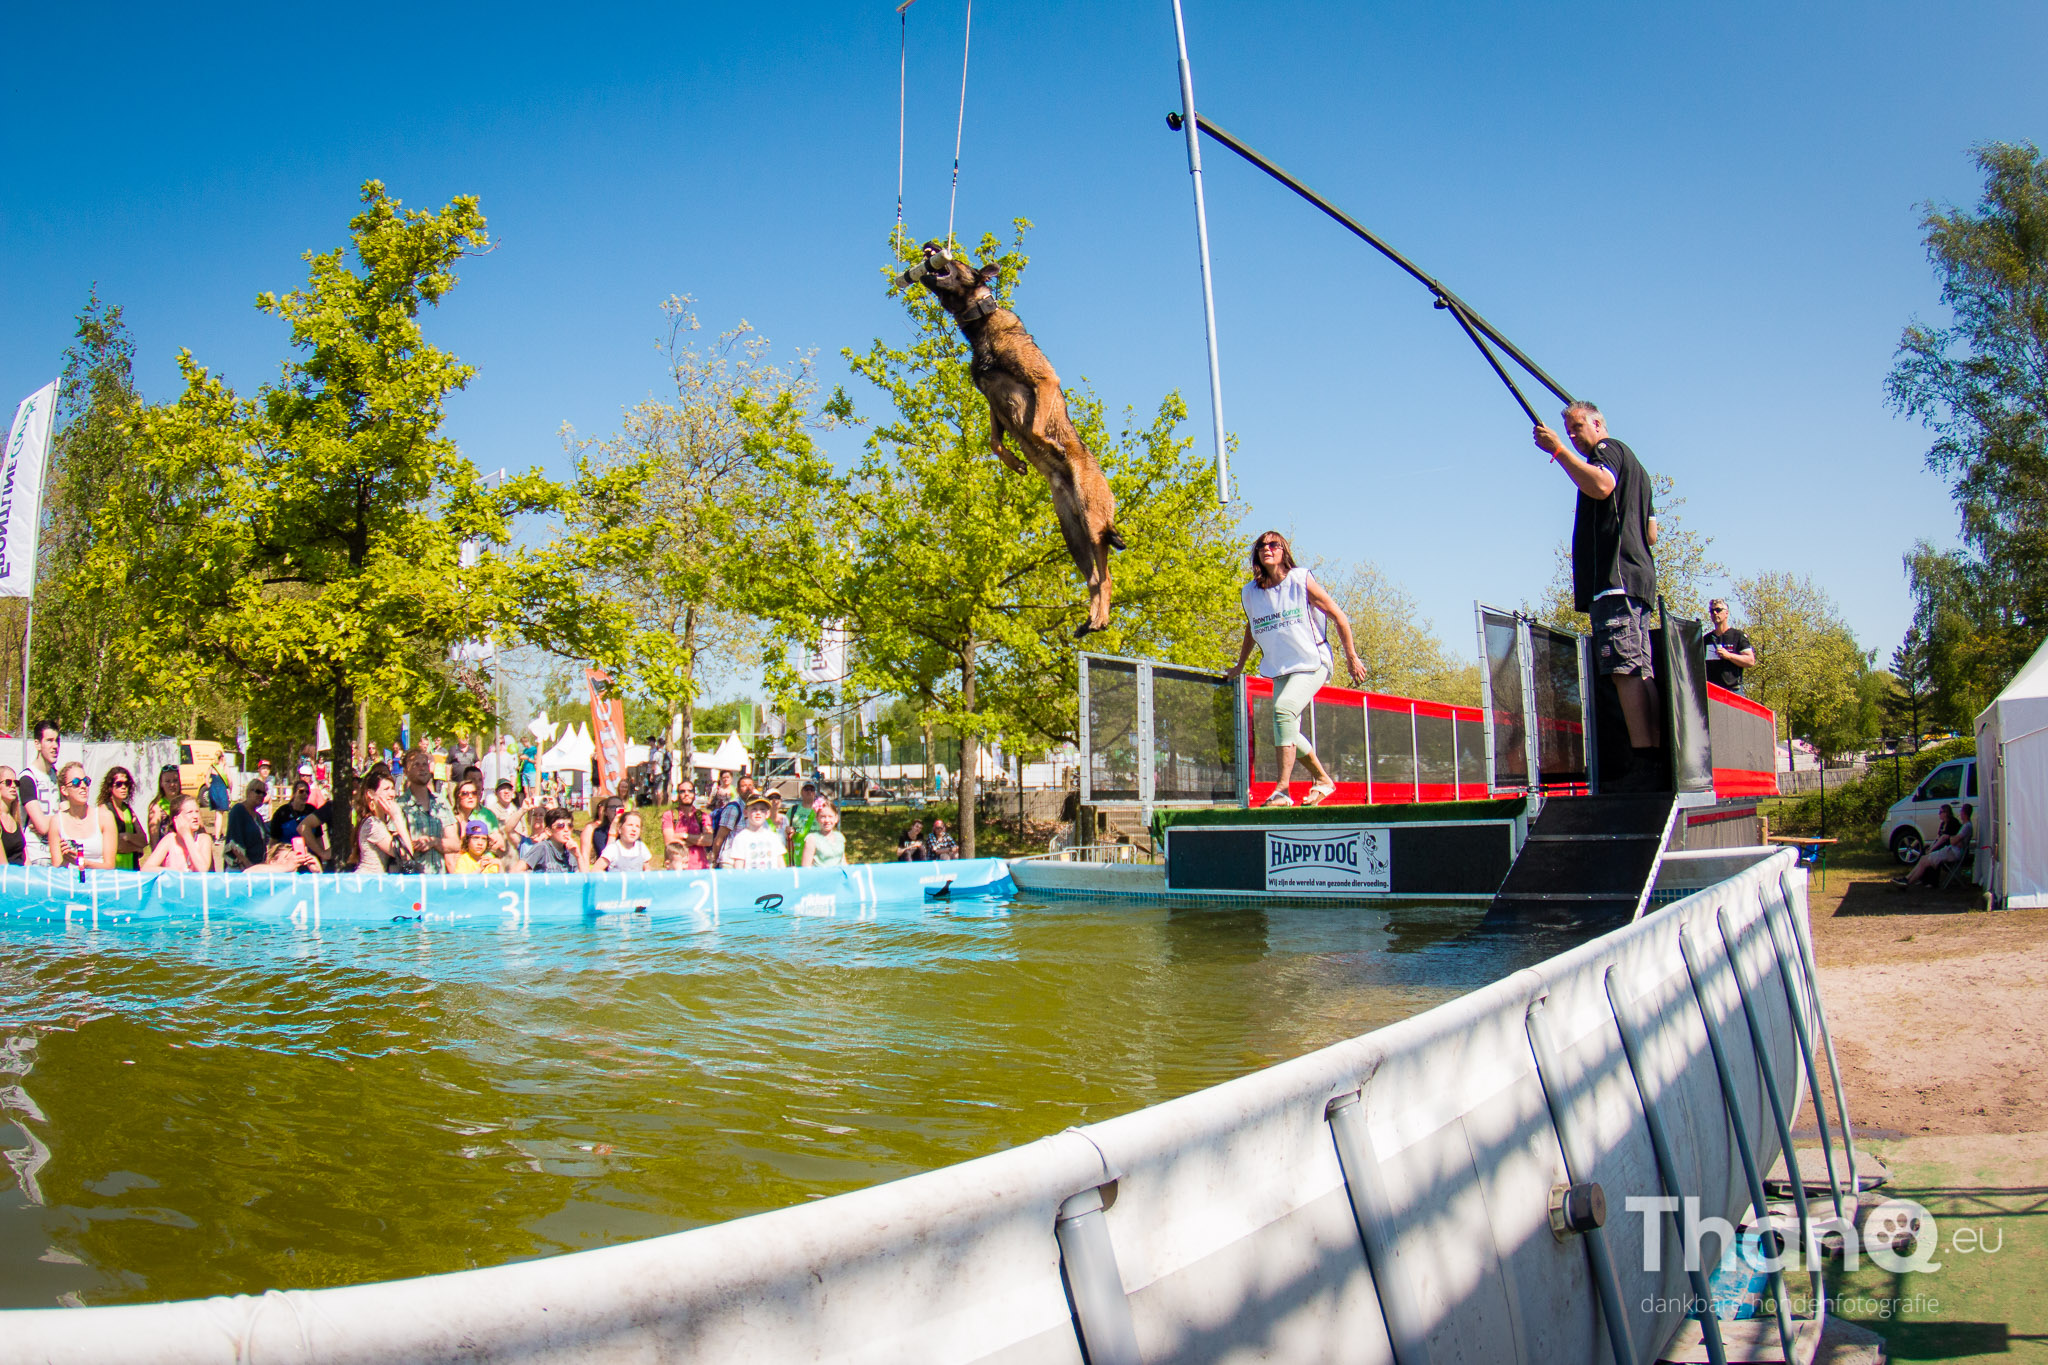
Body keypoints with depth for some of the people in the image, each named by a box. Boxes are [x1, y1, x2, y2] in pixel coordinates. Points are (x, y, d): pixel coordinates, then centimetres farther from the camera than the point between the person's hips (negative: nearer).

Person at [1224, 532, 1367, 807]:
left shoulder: (1301, 581, -7)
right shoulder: (1249, 593, 5)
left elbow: (1338, 616, 0)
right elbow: (1251, 630, 24)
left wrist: (1351, 657, 1)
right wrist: (1239, 667, 29)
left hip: (1313, 663, -6)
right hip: (1280, 670, 6)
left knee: (1283, 708, -27)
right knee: (1288, 733, 3)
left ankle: (1283, 789, -28)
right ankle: (1324, 780, 28)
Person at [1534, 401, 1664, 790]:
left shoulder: (1609, 450, 2)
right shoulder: (1635, 467, 31)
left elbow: (1601, 486, -23)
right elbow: (1651, 533, 31)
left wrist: (1559, 451, -19)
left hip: (1615, 577, -11)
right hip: (1639, 576, 11)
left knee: (1626, 670, -18)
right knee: (1641, 673, 5)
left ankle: (1644, 765, -25)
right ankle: (1657, 765, 1)